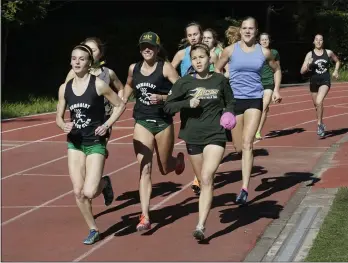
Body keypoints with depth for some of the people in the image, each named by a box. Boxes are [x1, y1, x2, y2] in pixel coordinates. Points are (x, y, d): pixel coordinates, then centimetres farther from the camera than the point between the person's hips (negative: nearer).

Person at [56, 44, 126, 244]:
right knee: (78, 192, 0)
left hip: (95, 143, -4)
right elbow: (59, 116, 10)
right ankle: (93, 230, 19)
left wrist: (107, 125, -12)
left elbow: (120, 105, -1)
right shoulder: (65, 88, 1)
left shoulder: (98, 85, -11)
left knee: (89, 192, -14)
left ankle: (105, 184, 22)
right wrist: (64, 126, -12)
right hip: (75, 143, 4)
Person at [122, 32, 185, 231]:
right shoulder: (134, 69, 4)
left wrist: (162, 98, -26)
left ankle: (179, 161, 53)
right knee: (145, 169, -10)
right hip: (142, 122, 2)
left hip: (163, 122, -2)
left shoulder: (165, 67, -9)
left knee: (165, 168, 14)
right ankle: (145, 217, -13)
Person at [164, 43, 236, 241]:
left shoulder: (220, 80, 1)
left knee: (207, 178, -17)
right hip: (193, 137, 2)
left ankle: (201, 226, -21)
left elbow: (230, 103, 15)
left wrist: (228, 116, -5)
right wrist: (188, 103, -15)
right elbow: (168, 106, 0)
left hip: (216, 135, -2)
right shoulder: (184, 82, 0)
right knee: (203, 182, 12)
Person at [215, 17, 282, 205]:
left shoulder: (264, 52, 2)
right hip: (234, 100, 1)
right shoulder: (230, 50, -1)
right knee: (238, 147, 5)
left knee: (247, 144, -14)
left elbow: (276, 69, 19)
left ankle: (244, 190, -18)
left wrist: (276, 90, 8)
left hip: (254, 100, -1)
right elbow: (217, 69, 13)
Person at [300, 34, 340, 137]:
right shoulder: (310, 54, -3)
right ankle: (321, 124, 40)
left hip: (325, 81, -2)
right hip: (314, 81, 2)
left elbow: (337, 61, 21)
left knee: (319, 101, -25)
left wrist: (336, 71, 5)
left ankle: (319, 125, -14)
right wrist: (308, 65, -23)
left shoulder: (328, 53, 0)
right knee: (316, 105, 16)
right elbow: (302, 71, -5)